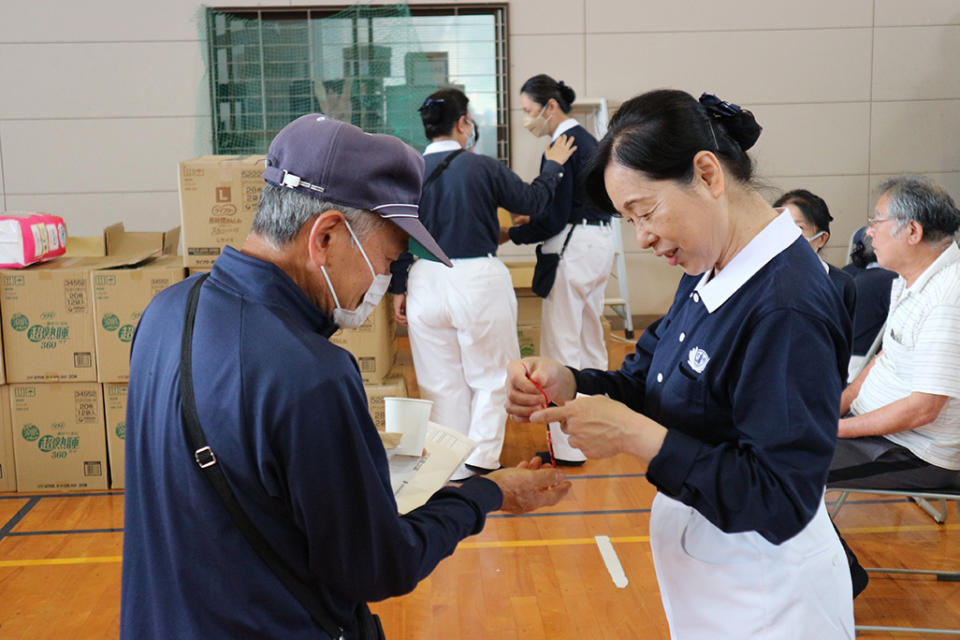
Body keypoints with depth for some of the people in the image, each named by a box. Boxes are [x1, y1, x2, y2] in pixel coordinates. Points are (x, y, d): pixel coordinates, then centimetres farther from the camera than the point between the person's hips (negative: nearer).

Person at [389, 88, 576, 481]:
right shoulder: (482, 168, -8)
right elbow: (532, 201, 5)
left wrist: (397, 289, 12)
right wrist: (553, 165, 23)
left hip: (427, 282, 3)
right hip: (479, 281, -3)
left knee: (441, 382, 12)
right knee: (490, 376, 12)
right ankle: (481, 461, 10)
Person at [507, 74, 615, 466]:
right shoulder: (588, 140, 13)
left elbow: (554, 218, -18)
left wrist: (510, 235, -7)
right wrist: (530, 218, 15)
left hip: (574, 247, -10)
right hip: (599, 242, 10)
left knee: (562, 343, -4)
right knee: (590, 338, 18)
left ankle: (568, 445, 1)